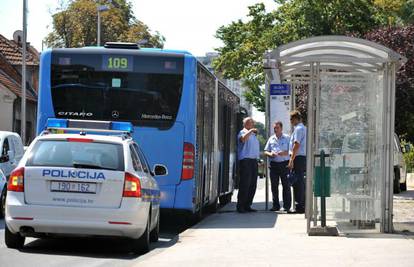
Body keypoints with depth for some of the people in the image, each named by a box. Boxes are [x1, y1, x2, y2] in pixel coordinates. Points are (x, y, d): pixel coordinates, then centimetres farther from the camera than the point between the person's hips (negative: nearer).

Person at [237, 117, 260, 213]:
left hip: (253, 160, 8)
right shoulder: (243, 132, -1)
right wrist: (250, 131, -19)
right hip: (245, 160, -8)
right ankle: (240, 206, -9)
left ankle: (247, 205, 11)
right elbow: (243, 139, -24)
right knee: (245, 183, -11)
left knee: (253, 184, 6)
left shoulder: (253, 134, 24)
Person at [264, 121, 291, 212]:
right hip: (274, 164, 3)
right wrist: (270, 154, -6)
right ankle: (276, 205, 9)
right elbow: (266, 151, 16)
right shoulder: (271, 139, 16)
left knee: (286, 185, -5)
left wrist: (284, 153, -20)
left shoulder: (287, 138, 6)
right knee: (274, 186, 3)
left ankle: (287, 206, -2)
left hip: (284, 164, -3)